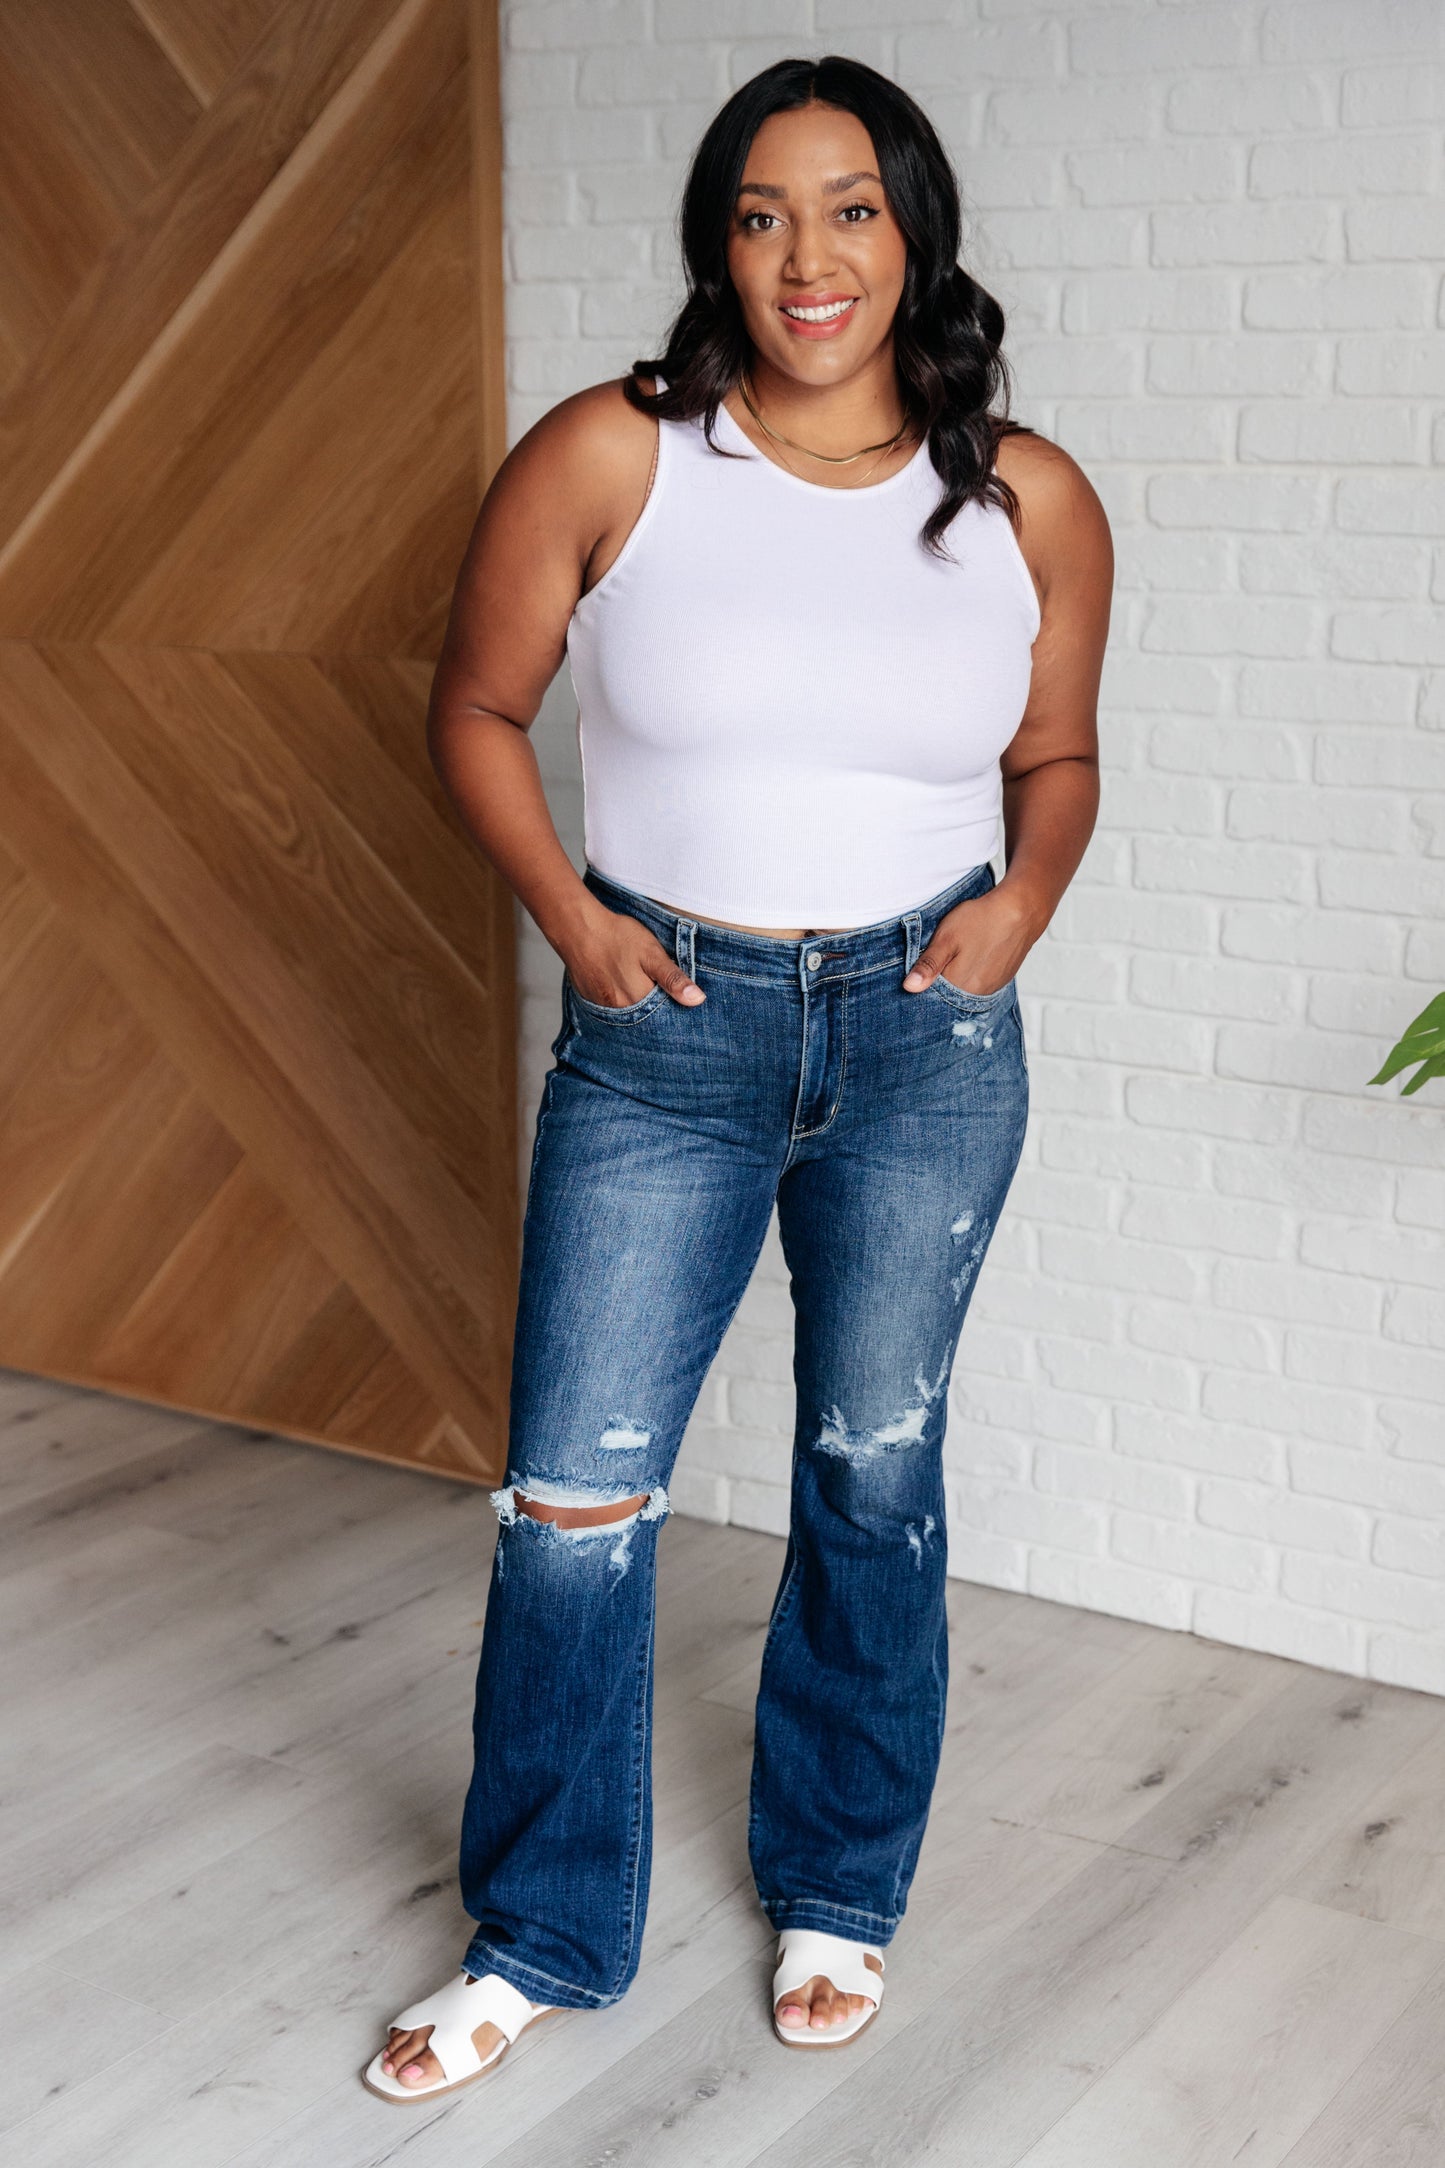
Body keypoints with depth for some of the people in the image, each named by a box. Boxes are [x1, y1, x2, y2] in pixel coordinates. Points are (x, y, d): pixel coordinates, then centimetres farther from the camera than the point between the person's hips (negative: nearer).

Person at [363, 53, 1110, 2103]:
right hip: (667, 1033, -1)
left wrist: (1026, 897, -5)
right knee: (575, 1494, 0)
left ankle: (840, 1892, 34)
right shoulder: (609, 458, -7)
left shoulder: (1030, 504, -1)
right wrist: (570, 914, -6)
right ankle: (543, 1937, 21)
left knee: (876, 1479, 12)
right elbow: (476, 708, 4)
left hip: (925, 1035, 1)